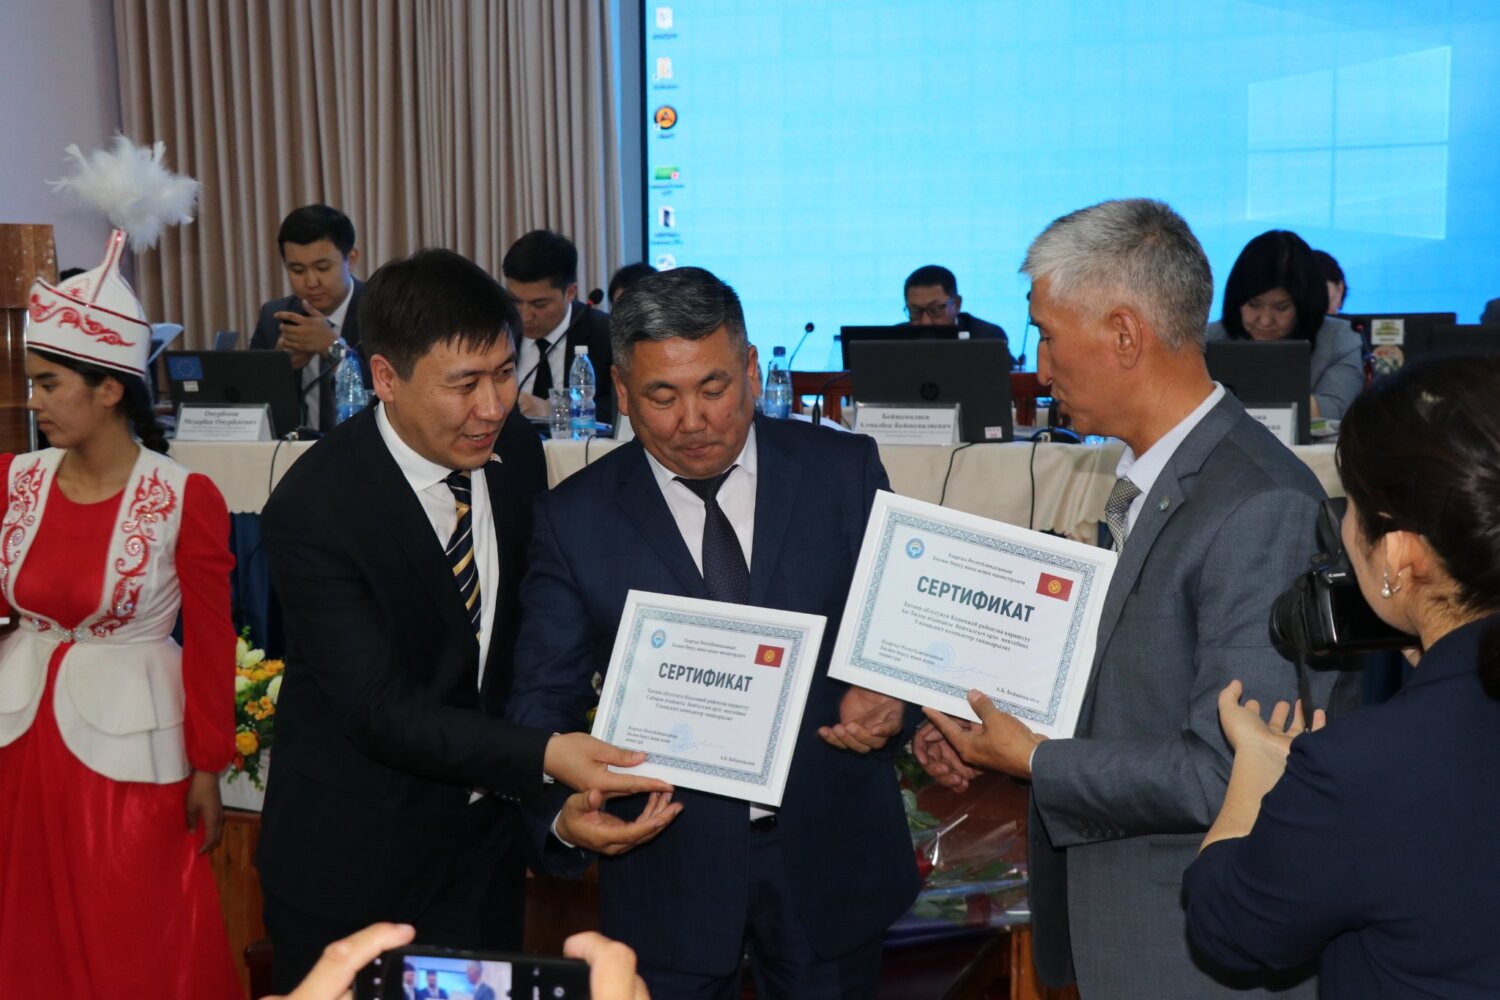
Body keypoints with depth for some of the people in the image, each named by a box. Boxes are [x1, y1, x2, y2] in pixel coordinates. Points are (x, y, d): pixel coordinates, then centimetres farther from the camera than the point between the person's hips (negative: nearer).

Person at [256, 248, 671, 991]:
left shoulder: (516, 450, -5)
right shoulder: (312, 511, -23)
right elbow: (380, 709, -25)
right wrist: (542, 757, -35)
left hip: (485, 835, 5)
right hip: (352, 858, -5)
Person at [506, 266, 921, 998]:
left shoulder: (842, 470, -3)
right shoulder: (575, 519, -4)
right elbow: (545, 697, -3)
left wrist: (891, 696, -19)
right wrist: (565, 813, -20)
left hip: (830, 859, 1)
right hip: (668, 870, 0)